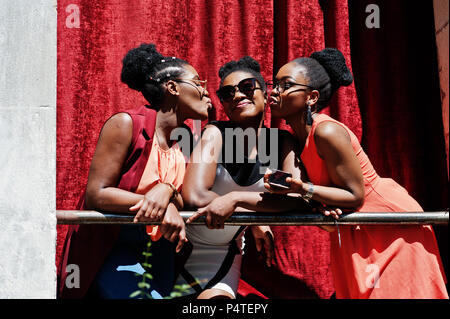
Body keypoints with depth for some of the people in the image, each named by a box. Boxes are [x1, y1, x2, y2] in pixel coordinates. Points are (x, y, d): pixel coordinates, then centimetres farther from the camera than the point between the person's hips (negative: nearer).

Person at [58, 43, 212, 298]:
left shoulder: (186, 139, 7)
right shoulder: (125, 124, -11)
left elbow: (184, 204, 2)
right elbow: (95, 194, -17)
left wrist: (167, 191, -21)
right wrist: (160, 205, -21)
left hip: (160, 250, 6)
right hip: (111, 248, -6)